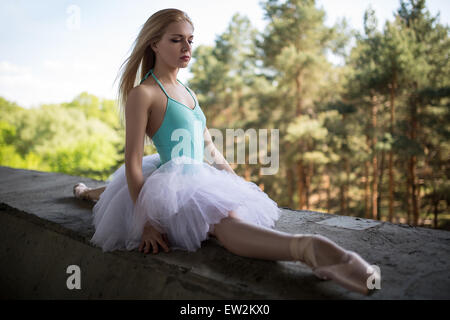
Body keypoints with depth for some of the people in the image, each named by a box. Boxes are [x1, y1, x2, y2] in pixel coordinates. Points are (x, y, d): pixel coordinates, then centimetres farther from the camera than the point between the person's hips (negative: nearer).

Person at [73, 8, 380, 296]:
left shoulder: (188, 93, 13)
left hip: (199, 178, 10)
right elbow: (133, 162, -15)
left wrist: (237, 179, 18)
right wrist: (145, 221, -20)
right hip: (174, 185, -9)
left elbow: (209, 146, 19)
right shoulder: (142, 94, -11)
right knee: (226, 221, -35)